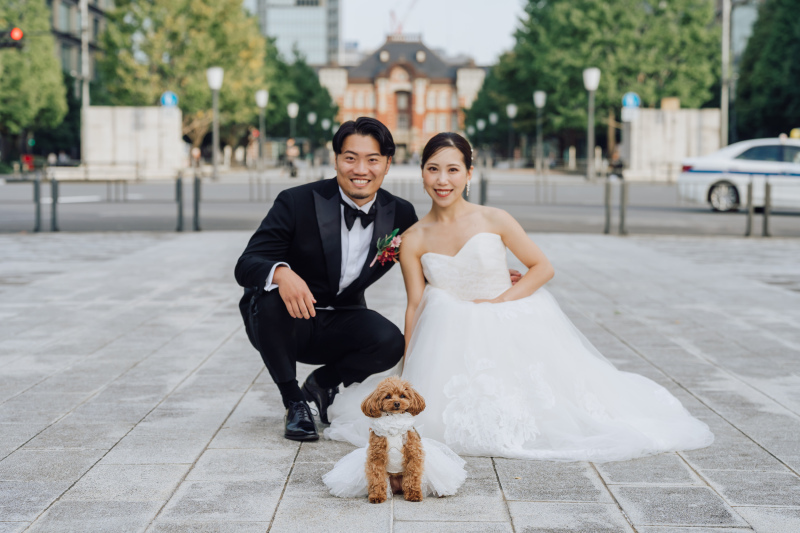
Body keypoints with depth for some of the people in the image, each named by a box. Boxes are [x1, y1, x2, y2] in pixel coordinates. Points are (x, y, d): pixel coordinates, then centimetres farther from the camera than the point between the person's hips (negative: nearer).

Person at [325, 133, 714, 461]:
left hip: (511, 326, -1)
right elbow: (415, 306, 0)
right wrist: (407, 371, -4)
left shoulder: (493, 221, -7)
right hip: (454, 338, 1)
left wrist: (498, 301, -12)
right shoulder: (413, 240, -3)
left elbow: (543, 267, -1)